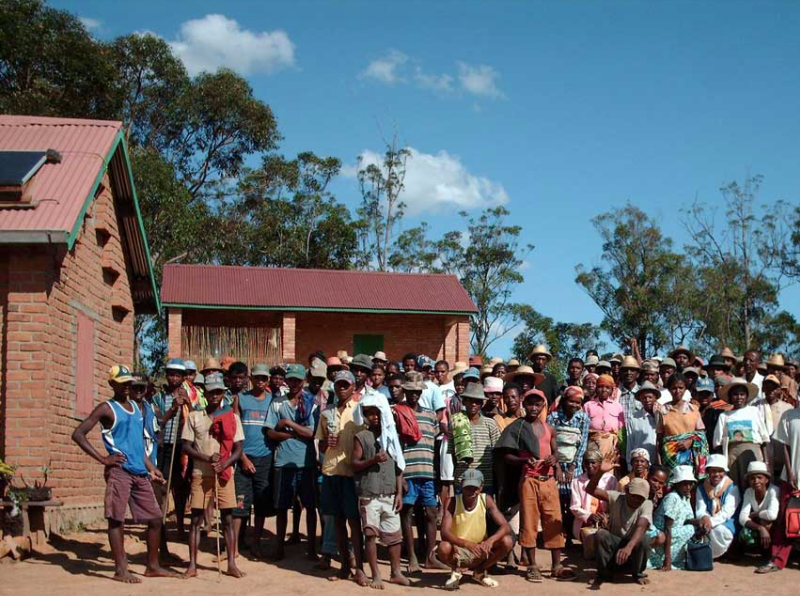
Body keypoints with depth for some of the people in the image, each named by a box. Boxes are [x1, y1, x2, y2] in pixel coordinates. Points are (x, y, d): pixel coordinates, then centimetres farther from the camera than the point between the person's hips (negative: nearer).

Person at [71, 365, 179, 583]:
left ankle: (153, 566, 16)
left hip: (140, 472, 7)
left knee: (155, 518, 7)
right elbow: (78, 434, -9)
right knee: (117, 518, -6)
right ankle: (121, 570, -3)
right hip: (119, 470, -7)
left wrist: (151, 468, 21)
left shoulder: (136, 407, 19)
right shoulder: (107, 409, -2)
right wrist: (102, 459, -13)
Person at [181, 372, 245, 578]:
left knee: (228, 519, 2)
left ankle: (232, 563, 6)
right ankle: (192, 565, 6)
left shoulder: (232, 417, 5)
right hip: (200, 474, 0)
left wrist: (224, 464, -15)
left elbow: (238, 448, 3)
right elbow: (186, 446, 0)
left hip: (224, 474, 1)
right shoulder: (194, 417, 4)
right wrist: (207, 458, -14)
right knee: (196, 519, 1)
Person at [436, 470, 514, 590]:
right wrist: (467, 544, -44)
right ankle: (456, 571, 2)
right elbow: (445, 533, -27)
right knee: (443, 547, -36)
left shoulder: (486, 500, -10)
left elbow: (505, 527, -16)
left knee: (507, 541, -23)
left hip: (480, 550, 3)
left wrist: (491, 540, -37)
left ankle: (480, 572, 4)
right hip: (458, 551, -2)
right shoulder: (453, 502, -16)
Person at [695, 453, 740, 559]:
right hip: (707, 523, 2)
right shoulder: (702, 488, 10)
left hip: (725, 524, -2)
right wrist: (704, 518, -26)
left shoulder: (732, 487, -2)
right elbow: (699, 510, 0)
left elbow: (727, 511, -13)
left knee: (720, 530, -36)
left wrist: (711, 521, -29)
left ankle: (712, 554, -10)